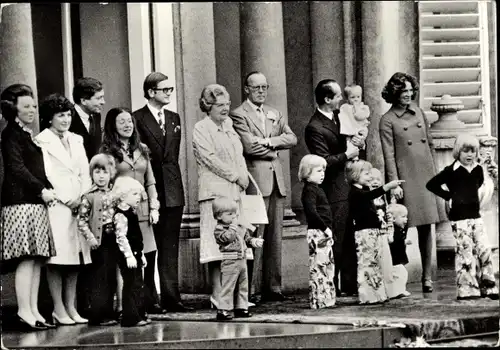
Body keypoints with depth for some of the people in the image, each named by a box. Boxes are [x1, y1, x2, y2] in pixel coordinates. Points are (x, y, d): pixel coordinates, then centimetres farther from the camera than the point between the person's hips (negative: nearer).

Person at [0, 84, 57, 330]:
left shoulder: (28, 135, 20)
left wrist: (48, 190, 6)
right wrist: (42, 190, -12)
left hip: (36, 202, 9)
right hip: (20, 201, -9)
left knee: (36, 259, 5)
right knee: (27, 258, -11)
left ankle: (33, 310, 6)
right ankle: (24, 310, -11)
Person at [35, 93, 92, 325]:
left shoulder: (76, 140, 19)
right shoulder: (42, 141, -1)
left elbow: (84, 173, 15)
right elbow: (47, 175, -7)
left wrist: (83, 198, 0)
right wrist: (67, 201, -10)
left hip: (80, 206, 6)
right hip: (56, 206, -6)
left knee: (75, 257, 4)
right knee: (57, 257, -7)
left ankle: (71, 308, 7)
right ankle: (59, 309, -5)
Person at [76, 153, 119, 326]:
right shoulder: (89, 197, -4)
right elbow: (81, 220, -6)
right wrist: (90, 237, -15)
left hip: (113, 240, 5)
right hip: (99, 241, -5)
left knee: (111, 278, 8)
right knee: (99, 279, -3)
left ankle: (108, 312, 16)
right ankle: (98, 315, -1)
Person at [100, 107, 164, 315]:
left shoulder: (141, 149, 18)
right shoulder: (108, 151, 2)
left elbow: (150, 182, 18)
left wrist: (154, 206, 8)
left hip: (142, 209, 5)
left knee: (149, 256, -2)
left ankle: (150, 302, 4)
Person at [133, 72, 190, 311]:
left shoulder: (174, 119, 17)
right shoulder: (137, 119, -5)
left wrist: (172, 177, 8)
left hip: (172, 190, 6)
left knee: (170, 248, 4)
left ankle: (171, 298, 4)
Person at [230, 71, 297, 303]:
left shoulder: (275, 114, 20)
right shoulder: (238, 115, -2)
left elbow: (292, 138, 7)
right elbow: (249, 146, -14)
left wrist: (268, 142, -8)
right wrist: (274, 150, -1)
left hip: (277, 180, 7)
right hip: (255, 181, -7)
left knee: (275, 238, 7)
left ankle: (273, 287, 10)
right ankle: (252, 290, -7)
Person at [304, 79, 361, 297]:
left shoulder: (337, 117, 12)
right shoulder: (315, 128, -17)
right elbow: (325, 161, -22)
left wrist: (353, 144, 5)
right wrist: (347, 154, -15)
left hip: (347, 187, 9)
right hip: (333, 191, -9)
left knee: (349, 240, 11)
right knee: (336, 242, -3)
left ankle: (350, 285, 17)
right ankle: (332, 288, 4)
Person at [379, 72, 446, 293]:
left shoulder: (419, 113, 13)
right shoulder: (388, 121, -2)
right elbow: (389, 155, -7)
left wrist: (434, 172, 14)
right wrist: (394, 183, -14)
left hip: (425, 175, 5)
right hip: (405, 178, -5)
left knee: (426, 227, 4)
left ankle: (427, 277, 9)